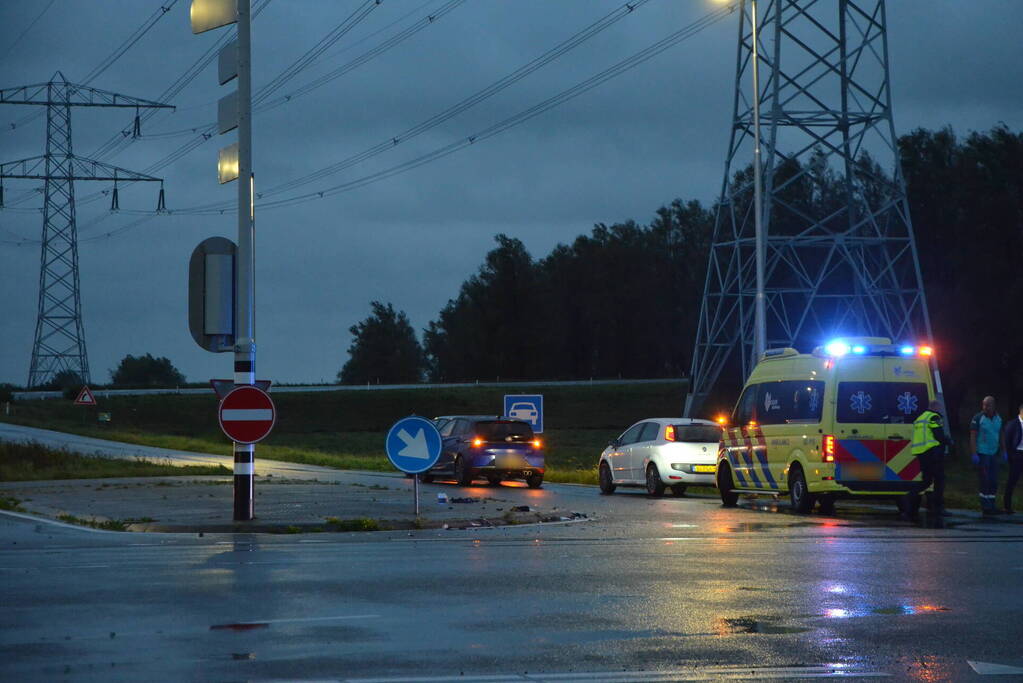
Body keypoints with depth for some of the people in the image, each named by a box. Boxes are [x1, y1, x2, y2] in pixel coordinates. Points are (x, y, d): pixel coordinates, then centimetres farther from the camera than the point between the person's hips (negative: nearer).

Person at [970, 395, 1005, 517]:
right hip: (982, 454, -6)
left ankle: (991, 506, 14)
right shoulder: (978, 418, -8)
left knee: (994, 482, 6)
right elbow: (973, 437, -10)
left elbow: (1001, 436, 17)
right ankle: (986, 507, -1)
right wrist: (974, 454, -16)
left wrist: (1004, 452, 13)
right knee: (985, 482, -6)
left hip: (994, 454, 6)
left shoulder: (998, 418, 10)